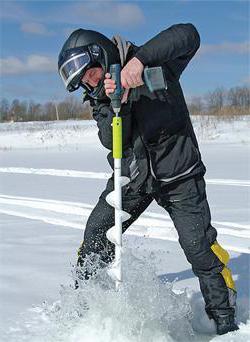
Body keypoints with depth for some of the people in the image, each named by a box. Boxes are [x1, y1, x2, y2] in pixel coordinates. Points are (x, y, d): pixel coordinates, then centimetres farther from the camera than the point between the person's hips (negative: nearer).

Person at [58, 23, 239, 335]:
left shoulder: (156, 64, -14)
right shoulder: (99, 97, 0)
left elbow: (188, 35, -31)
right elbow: (111, 141, -14)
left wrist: (139, 58, -41)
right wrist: (113, 104, -32)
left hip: (178, 175, -5)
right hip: (132, 175, 5)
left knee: (199, 247, -8)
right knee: (96, 234, 0)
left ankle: (223, 315, 11)